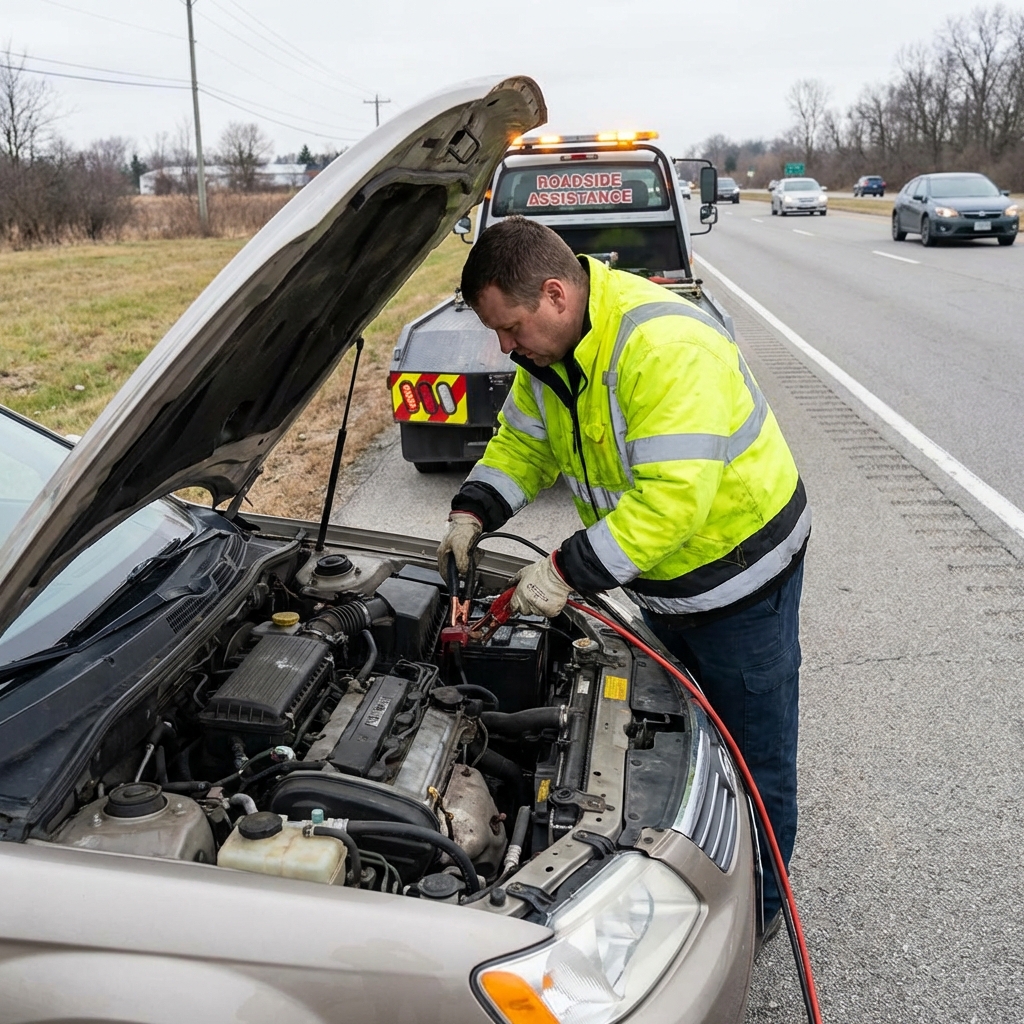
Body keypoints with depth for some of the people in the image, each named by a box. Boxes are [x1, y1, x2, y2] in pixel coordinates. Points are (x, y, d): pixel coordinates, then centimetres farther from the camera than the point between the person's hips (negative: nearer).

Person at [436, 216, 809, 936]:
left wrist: (568, 571, -35)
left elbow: (672, 498, -39)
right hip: (663, 579, 9)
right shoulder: (550, 349, -5)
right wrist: (471, 513, -10)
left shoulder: (667, 347, -34)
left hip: (740, 568, -8)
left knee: (751, 751, 9)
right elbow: (523, 444, 7)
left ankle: (758, 904, 31)